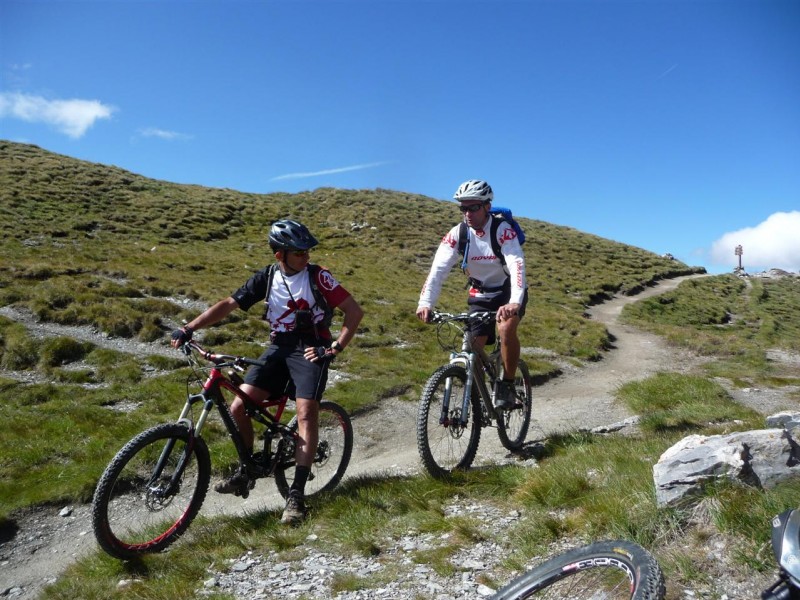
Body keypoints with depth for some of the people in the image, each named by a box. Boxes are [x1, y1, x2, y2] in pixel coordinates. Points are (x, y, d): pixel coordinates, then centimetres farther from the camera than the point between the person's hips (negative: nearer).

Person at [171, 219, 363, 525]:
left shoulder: (318, 276, -8)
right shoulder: (267, 277, 2)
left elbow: (354, 311, -7)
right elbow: (229, 304, 0)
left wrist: (336, 346, -15)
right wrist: (189, 328, -10)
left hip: (310, 349, -4)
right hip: (278, 348, 4)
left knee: (306, 412, -21)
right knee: (238, 407, -8)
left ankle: (297, 493, -14)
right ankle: (246, 470, 15)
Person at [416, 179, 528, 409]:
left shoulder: (503, 230, -24)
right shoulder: (457, 233, -15)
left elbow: (517, 265, -38)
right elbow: (438, 269, -24)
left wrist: (515, 302, -55)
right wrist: (425, 303, -40)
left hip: (509, 291, -3)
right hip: (480, 295, 3)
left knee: (506, 329, -30)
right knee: (474, 347, -5)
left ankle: (507, 386, -10)